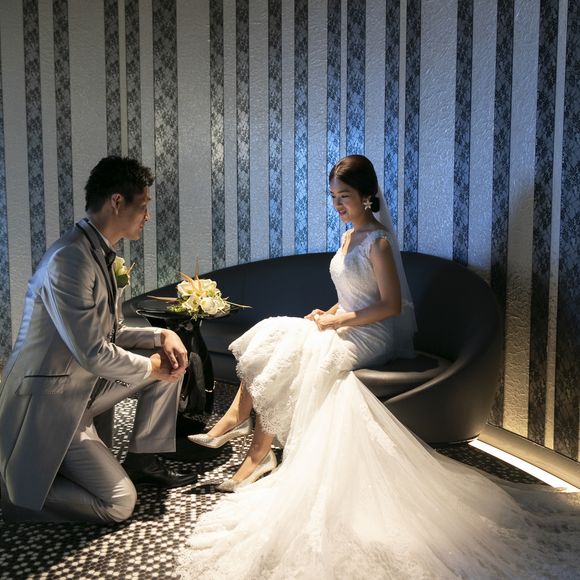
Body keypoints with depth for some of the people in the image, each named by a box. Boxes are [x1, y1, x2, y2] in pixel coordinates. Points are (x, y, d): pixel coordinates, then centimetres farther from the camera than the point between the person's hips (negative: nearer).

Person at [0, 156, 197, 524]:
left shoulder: (100, 255, 6)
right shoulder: (69, 260, -26)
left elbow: (110, 332, 13)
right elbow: (93, 354, -26)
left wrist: (162, 336, -3)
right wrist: (150, 366, -10)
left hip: (85, 384, 9)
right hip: (50, 401, -9)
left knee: (172, 358, 6)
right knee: (118, 503, -12)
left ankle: (143, 461, 17)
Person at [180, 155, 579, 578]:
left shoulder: (378, 241, -13)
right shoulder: (349, 237, 14)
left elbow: (391, 305, -17)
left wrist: (340, 320, -16)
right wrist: (329, 315, 3)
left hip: (370, 337, -9)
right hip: (345, 329, 9)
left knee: (286, 356, -19)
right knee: (270, 335, -7)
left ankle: (259, 453, -6)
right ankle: (235, 420, -9)